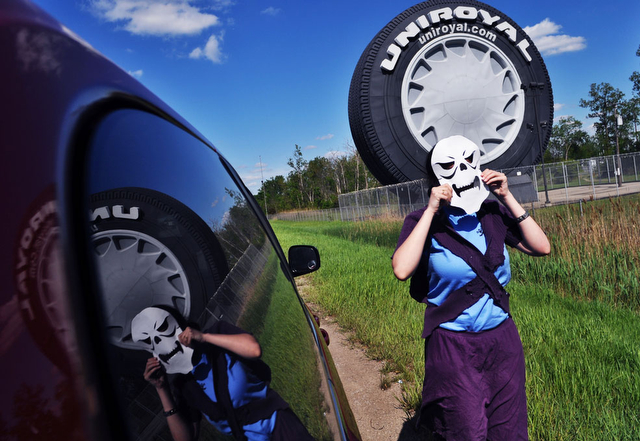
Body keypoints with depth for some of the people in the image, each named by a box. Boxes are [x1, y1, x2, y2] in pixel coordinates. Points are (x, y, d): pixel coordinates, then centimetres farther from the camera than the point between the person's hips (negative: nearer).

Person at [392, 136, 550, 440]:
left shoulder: (492, 214, 2)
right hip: (453, 346, -4)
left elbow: (541, 247, -2)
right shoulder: (424, 221, -9)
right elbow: (402, 270, -25)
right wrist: (431, 211, -23)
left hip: (502, 339, 4)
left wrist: (507, 198, -6)